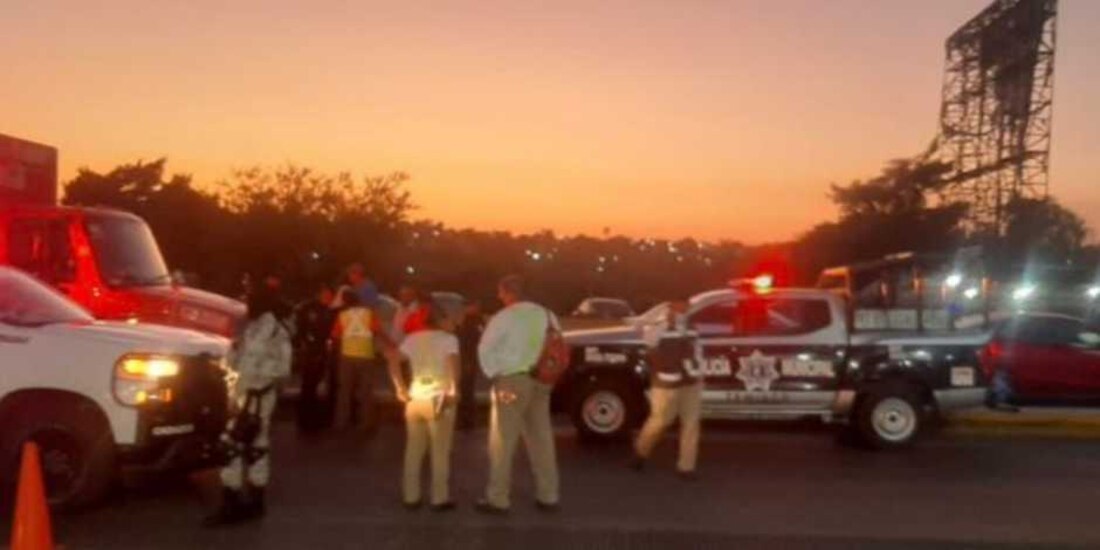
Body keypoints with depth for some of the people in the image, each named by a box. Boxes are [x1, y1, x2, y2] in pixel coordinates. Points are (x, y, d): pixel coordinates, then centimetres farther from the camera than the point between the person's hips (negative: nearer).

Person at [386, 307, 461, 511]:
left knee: (414, 450, 13)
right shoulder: (448, 339, -3)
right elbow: (453, 362, -22)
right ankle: (440, 499, 7)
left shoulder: (413, 339, 11)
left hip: (415, 398, 5)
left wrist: (401, 388, 2)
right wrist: (454, 389, -17)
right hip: (438, 399, -4)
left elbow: (394, 360, 2)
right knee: (440, 451, 4)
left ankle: (411, 497, 16)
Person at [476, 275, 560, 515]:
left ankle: (498, 499, 4)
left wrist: (493, 373, -1)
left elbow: (485, 349, -10)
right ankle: (548, 497, 16)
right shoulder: (546, 314, 7)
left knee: (503, 442, 1)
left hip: (512, 381, -5)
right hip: (540, 381, 6)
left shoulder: (503, 318, -9)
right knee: (542, 440, 11)